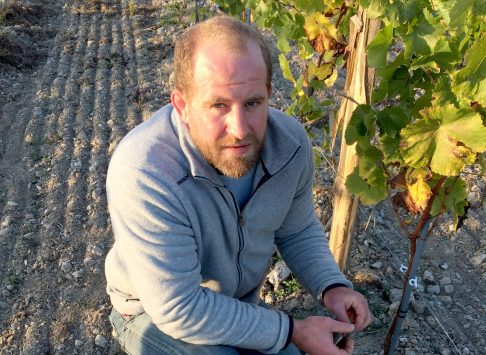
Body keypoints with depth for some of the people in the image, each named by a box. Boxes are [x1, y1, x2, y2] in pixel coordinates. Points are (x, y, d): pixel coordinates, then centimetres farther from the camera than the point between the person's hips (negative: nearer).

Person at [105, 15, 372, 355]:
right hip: (156, 314, -4)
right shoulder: (143, 174, -36)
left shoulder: (291, 141, -18)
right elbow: (179, 309, -30)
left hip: (241, 304, 5)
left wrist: (331, 286, -17)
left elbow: (298, 230, 0)